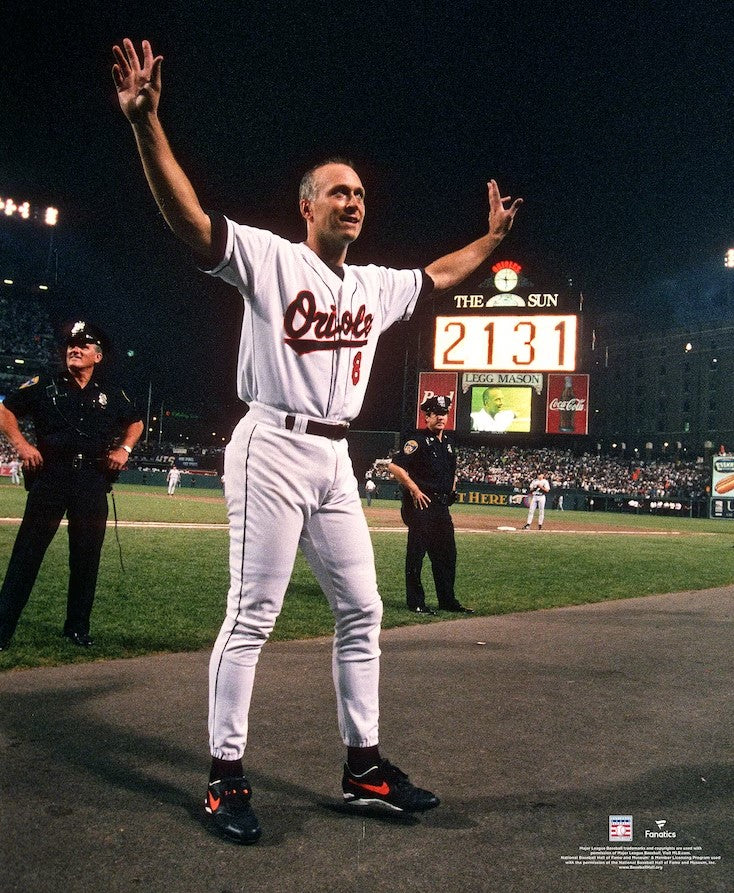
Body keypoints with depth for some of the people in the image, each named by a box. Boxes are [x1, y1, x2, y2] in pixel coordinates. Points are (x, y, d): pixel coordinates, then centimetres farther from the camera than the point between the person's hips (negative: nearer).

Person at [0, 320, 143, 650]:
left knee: (87, 558, 7)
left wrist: (124, 449, 8)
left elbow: (136, 422, 25)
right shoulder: (43, 385, 5)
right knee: (27, 552, -2)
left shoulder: (111, 395, 11)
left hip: (92, 480, 2)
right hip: (49, 477, -2)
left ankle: (77, 628, 20)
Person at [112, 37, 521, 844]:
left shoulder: (376, 286, 17)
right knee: (252, 614, -4)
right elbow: (189, 217, -16)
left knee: (361, 610, 9)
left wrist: (492, 237, 38)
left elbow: (438, 275, 33)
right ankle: (226, 774, 12)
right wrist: (146, 121, -26)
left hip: (335, 460, 7)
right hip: (273, 451, -7)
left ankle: (364, 767, 22)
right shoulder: (268, 257, -3)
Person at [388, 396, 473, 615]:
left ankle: (448, 600, 24)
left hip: (442, 506, 8)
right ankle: (415, 603, 8)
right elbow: (394, 466, -17)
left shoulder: (448, 443, 16)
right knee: (416, 552, -1)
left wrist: (450, 493, 15)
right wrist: (415, 490, -18)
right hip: (421, 505, -8)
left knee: (447, 554, 13)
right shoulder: (418, 441, -9)